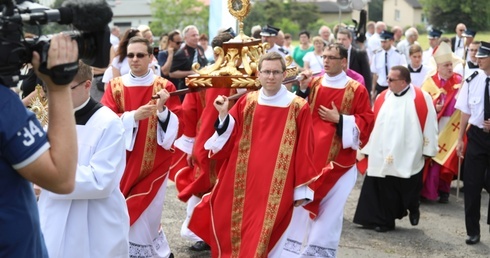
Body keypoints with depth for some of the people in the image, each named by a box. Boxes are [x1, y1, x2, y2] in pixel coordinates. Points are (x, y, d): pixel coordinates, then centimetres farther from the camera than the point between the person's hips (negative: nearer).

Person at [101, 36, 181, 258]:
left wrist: (162, 109, -24)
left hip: (154, 162, -2)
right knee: (124, 212, 5)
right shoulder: (115, 86, 2)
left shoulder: (164, 86, -1)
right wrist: (133, 116, -23)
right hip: (123, 161, 2)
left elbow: (176, 126, -6)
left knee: (145, 213, -2)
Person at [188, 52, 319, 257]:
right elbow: (228, 141, 6)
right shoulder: (246, 102, 5)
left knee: (262, 237, -3)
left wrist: (302, 188, -3)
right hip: (243, 183, 3)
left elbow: (304, 151, -3)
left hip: (276, 188, -3)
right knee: (238, 232, 8)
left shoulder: (299, 108, -5)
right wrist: (224, 115, -9)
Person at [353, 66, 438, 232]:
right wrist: (367, 148, 10)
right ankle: (384, 220, 13)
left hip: (409, 155, -3)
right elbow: (374, 123, 9)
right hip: (383, 154, 4)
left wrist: (428, 150, -4)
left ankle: (413, 209, 37)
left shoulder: (421, 99, -8)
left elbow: (429, 125, -5)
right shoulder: (383, 97, 5)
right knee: (385, 189, 4)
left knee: (408, 188, 8)